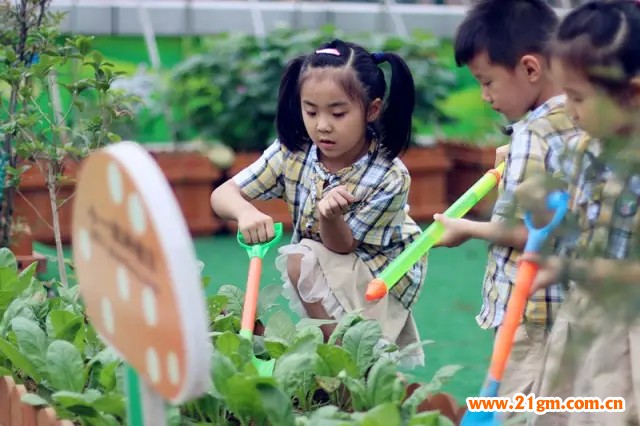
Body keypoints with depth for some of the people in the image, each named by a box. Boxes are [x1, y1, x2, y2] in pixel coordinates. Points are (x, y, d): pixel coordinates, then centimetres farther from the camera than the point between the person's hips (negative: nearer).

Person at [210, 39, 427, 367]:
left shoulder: (389, 178, -30)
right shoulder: (292, 152, -18)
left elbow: (342, 245, -23)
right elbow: (223, 195, -18)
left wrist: (330, 216, -46)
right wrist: (245, 212, -41)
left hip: (384, 270, -5)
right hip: (330, 272, 5)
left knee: (301, 262, -23)